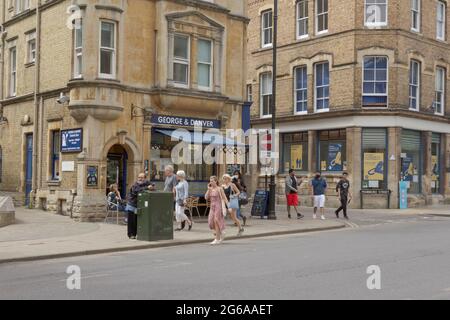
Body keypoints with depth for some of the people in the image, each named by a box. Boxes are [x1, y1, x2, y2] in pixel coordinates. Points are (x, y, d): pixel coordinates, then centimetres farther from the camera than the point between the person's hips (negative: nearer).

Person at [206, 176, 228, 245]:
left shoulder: (219, 189, -8)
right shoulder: (210, 189, 8)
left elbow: (224, 198, -9)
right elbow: (206, 197, 0)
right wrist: (208, 189, -8)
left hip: (218, 207, -6)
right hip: (212, 207, 6)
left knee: (216, 221, -9)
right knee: (211, 222, 3)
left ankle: (217, 239, -1)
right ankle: (221, 233, 26)